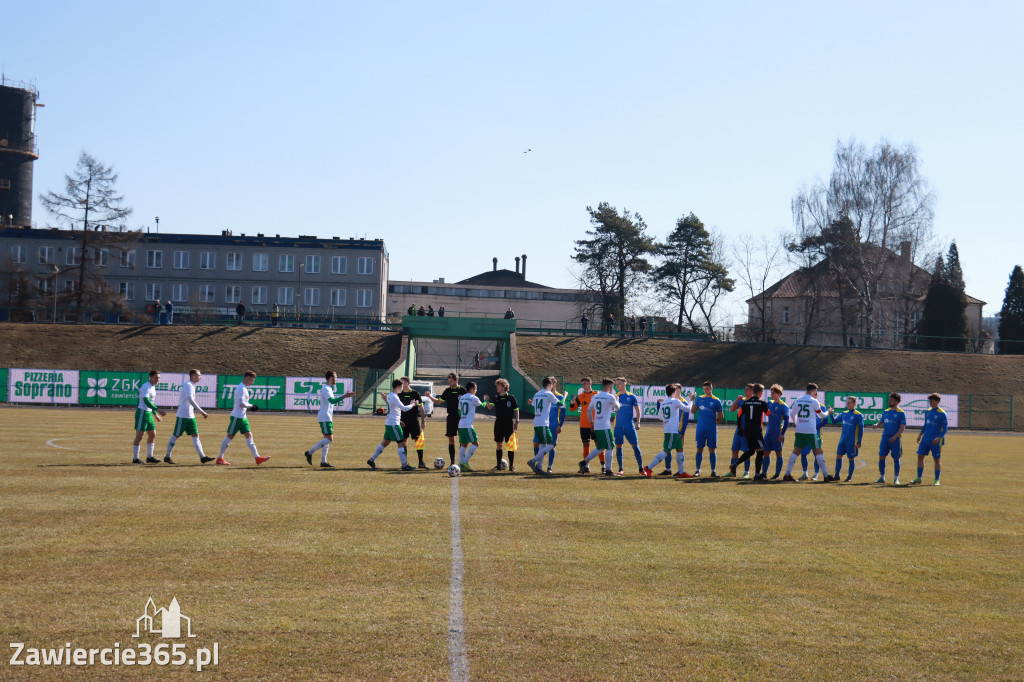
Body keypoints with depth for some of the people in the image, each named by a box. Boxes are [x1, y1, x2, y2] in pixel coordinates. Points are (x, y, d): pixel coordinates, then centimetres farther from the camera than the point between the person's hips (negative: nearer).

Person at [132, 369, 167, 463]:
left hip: (148, 413, 10)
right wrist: (157, 410, -32)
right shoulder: (145, 387, -15)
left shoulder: (153, 387, 15)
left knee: (153, 434, 9)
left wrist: (156, 415, 24)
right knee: (139, 436, -7)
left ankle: (149, 457, 16)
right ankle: (135, 458, -4)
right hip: (142, 412, -10)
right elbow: (146, 401, -26)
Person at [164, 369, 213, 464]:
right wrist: (202, 411, -31)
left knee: (195, 435, 2)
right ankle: (167, 457, 11)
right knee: (176, 435, 0)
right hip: (183, 416, -9)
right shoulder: (188, 385, -15)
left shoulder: (192, 385, 14)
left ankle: (202, 457, -2)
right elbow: (191, 400, -27)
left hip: (190, 416, 9)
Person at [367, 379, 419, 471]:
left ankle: (371, 460, 22)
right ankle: (404, 465, -5)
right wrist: (412, 405, -10)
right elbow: (404, 408, -24)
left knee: (385, 442, 17)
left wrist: (399, 420, 22)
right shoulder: (394, 397, -17)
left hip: (388, 423, 10)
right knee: (401, 443, -6)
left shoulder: (390, 396, 13)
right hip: (393, 424, -10)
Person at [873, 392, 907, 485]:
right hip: (885, 437, 5)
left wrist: (895, 436, -19)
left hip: (895, 439, -5)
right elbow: (881, 422, 17)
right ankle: (882, 477, 9)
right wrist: (877, 425, -7)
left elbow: (902, 427, -7)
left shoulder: (900, 413, -3)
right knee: (881, 457, 1)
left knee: (896, 459, 1)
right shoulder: (886, 412, 13)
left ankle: (896, 478, 9)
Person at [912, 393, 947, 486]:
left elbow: (945, 428, -10)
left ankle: (937, 480, 10)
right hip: (925, 439, 6)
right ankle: (919, 478, 10)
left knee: (936, 460, 1)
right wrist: (920, 435, 10)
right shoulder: (928, 412, 9)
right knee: (920, 456, 2)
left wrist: (938, 438, -21)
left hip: (936, 441, -6)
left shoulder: (942, 414, -10)